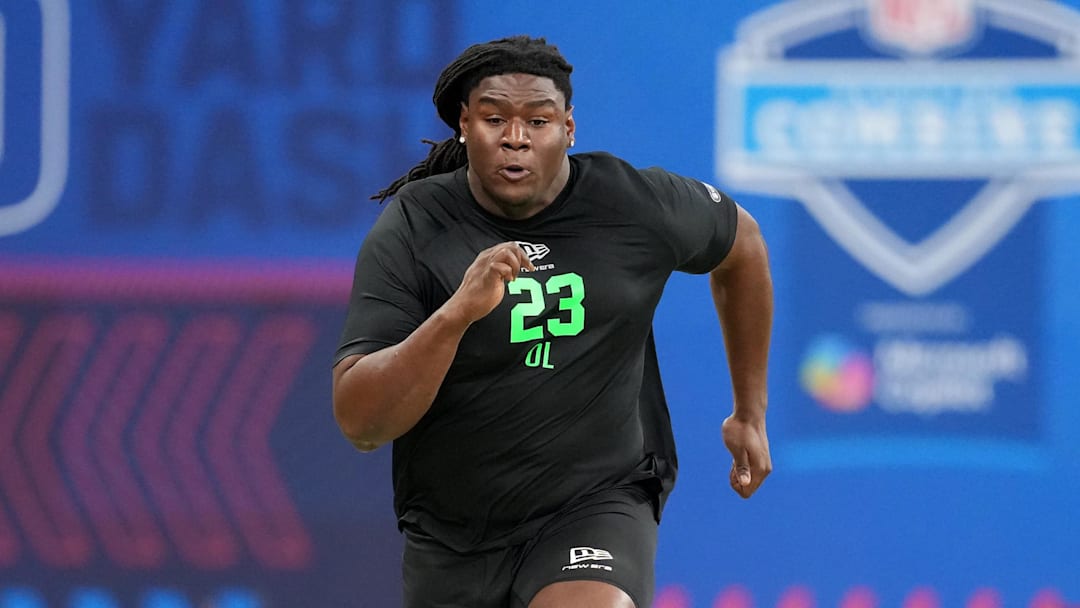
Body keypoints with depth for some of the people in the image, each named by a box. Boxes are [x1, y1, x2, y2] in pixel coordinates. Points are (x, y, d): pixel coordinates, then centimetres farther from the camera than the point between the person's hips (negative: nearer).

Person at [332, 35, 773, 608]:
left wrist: (750, 414, 20)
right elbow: (360, 422, -20)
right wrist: (456, 314, -34)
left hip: (597, 502, -2)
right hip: (450, 534, 2)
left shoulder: (635, 205, -7)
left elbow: (742, 243, 17)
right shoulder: (407, 233, -11)